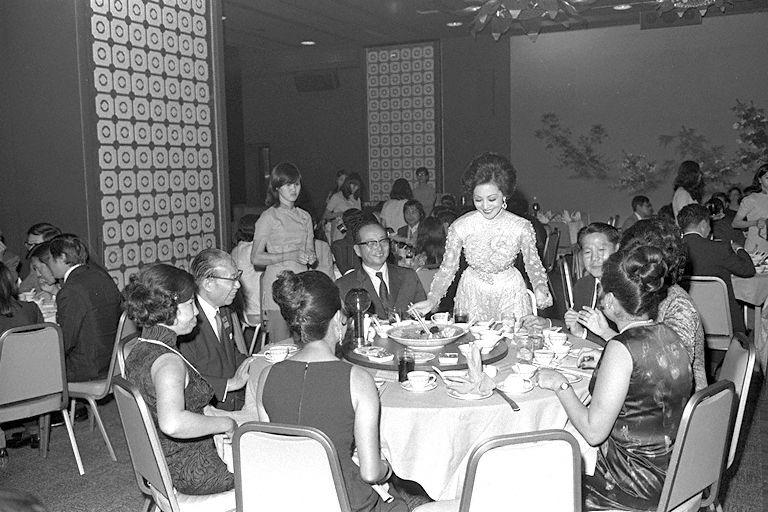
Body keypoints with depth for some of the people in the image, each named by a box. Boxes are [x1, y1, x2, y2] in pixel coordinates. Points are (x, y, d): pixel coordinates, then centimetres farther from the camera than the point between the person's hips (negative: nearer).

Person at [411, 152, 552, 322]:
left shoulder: (521, 227, -13)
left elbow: (533, 264, 0)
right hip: (472, 295, 0)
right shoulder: (460, 227, -13)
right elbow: (447, 268, -5)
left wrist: (540, 287, -18)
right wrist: (432, 300, -15)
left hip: (510, 294, 0)